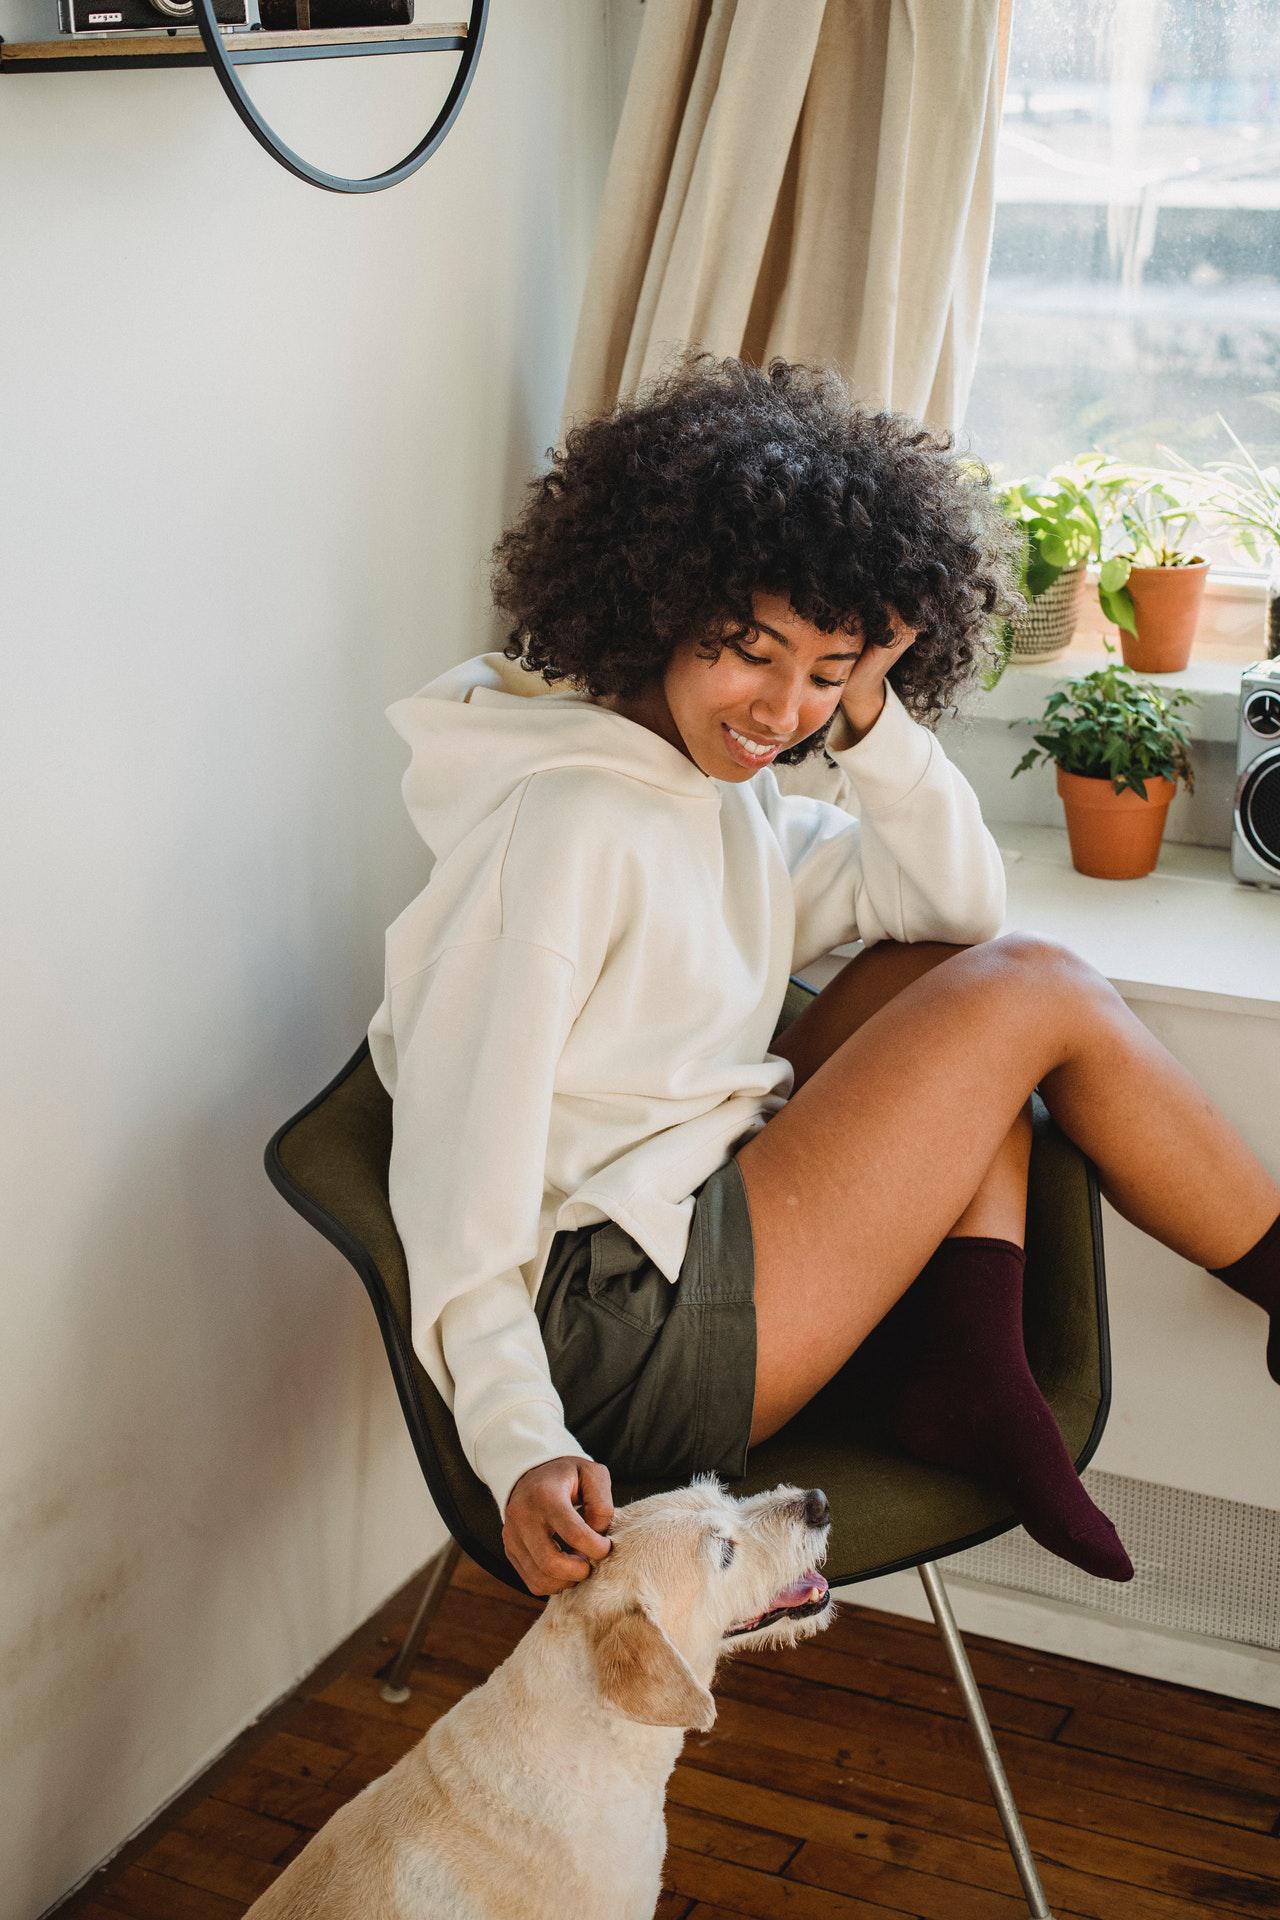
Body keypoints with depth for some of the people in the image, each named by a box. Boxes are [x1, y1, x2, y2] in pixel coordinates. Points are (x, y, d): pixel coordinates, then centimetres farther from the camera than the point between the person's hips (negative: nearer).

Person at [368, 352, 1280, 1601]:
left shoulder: (727, 798, 12)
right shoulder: (567, 821, -17)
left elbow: (964, 902, 10)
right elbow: (458, 1146, -22)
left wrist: (868, 714, -4)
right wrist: (522, 1450, -29)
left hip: (700, 1216, 9)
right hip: (621, 1328, -9)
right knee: (1040, 992, -5)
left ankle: (963, 1362, -6)